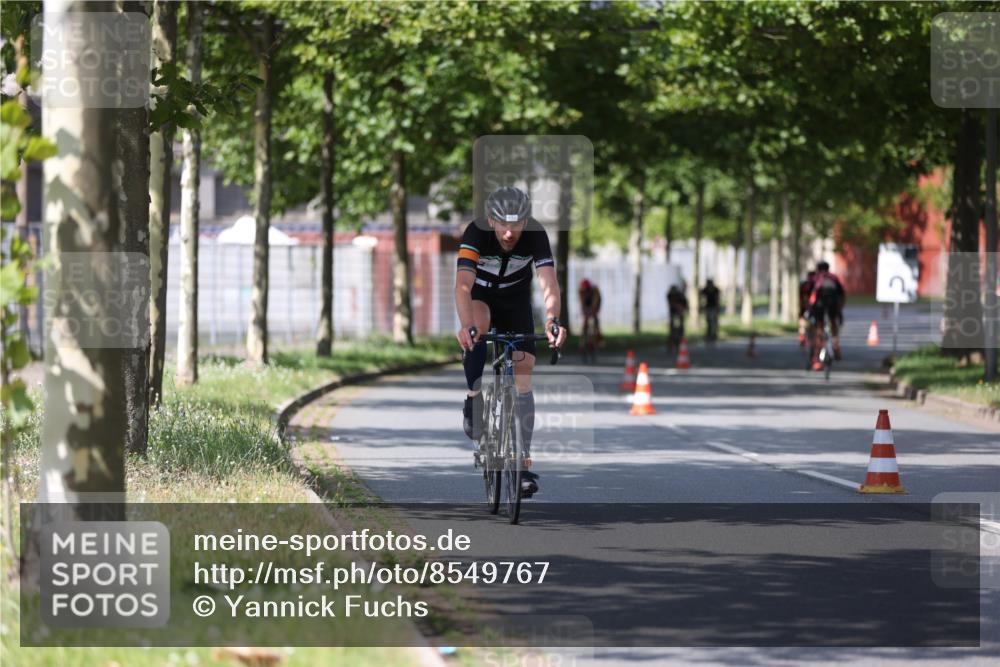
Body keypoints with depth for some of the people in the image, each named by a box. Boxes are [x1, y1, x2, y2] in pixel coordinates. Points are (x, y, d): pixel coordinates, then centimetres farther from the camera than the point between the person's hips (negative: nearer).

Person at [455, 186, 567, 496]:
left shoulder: (535, 236, -29)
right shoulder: (476, 233, -33)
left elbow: (548, 282, -40)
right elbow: (463, 284, -44)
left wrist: (552, 320, -60)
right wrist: (467, 325, -61)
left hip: (515, 299, 2)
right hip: (480, 295, -2)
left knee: (523, 379, -7)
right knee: (477, 326, -37)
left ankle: (524, 461, -2)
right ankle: (474, 399, -17)